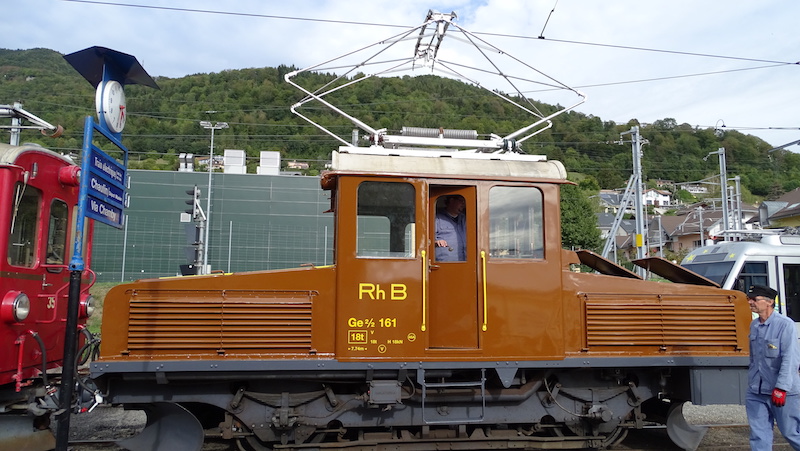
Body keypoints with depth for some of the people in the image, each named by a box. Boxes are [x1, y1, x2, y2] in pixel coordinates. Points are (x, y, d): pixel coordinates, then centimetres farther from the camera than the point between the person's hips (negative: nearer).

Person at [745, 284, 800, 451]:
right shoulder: (754, 326, 9)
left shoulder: (785, 325, -13)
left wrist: (781, 387, -25)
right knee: (759, 435, 5)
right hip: (756, 393, 6)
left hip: (782, 392, -6)